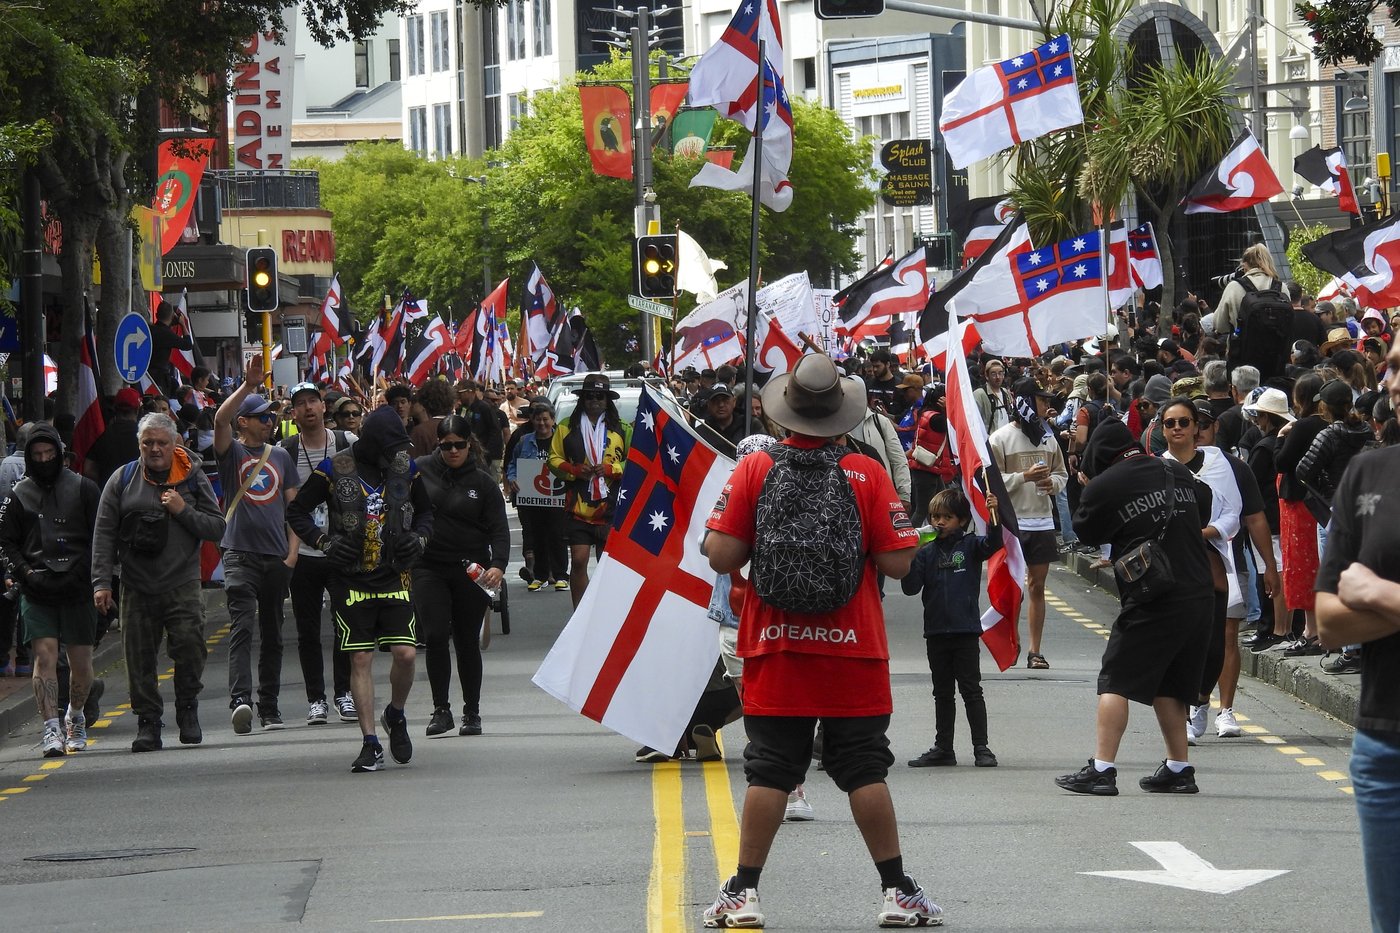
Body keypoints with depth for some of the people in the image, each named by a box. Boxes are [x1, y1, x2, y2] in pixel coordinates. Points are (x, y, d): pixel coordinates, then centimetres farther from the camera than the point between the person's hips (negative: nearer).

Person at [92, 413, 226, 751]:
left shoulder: (193, 479, 6)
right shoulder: (123, 480, 6)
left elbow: (217, 527, 4)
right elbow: (104, 534, 5)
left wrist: (183, 511, -11)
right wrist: (101, 582, -1)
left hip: (182, 586, -1)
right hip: (137, 588, 1)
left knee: (190, 647, -14)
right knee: (140, 658, 1)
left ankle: (187, 710, 8)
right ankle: (148, 722, 10)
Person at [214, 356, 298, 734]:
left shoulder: (280, 457, 14)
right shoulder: (231, 452, 3)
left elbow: (292, 504, 14)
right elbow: (221, 419, -17)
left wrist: (293, 550, 4)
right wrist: (248, 385, -24)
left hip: (277, 556, 4)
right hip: (240, 553, -4)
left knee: (272, 633, 9)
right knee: (241, 626, -16)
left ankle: (269, 708, 15)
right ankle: (240, 700, -27)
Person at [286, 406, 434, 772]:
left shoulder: (405, 468, 7)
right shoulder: (334, 470, -4)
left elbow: (425, 510, 23)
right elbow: (297, 511, 5)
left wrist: (418, 537, 3)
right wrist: (325, 542, -8)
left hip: (394, 578, 2)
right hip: (351, 580, -2)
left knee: (406, 654, -8)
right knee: (361, 660, -3)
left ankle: (395, 715, 21)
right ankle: (371, 745, 2)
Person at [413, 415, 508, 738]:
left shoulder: (483, 483, 1)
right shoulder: (420, 470, 0)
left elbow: (499, 529, -4)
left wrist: (498, 565, -20)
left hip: (471, 571, 0)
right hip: (428, 567, 0)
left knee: (468, 641, 6)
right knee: (435, 636, -12)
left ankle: (472, 712, 16)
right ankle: (441, 709, -3)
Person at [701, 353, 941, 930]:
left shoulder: (754, 470, -4)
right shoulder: (867, 475, -6)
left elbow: (721, 556, -8)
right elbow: (897, 563, -7)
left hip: (775, 649, 1)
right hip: (853, 649, -1)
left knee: (768, 772, 5)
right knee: (866, 772, 5)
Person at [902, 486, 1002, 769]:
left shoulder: (970, 546, -1)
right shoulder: (926, 552, 4)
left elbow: (993, 544, -19)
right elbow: (911, 587, -1)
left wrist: (993, 516, -34)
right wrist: (908, 560, -15)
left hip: (966, 630, -3)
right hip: (936, 631, 3)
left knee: (971, 690, 0)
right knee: (942, 693, 12)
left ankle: (981, 748, 4)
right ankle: (943, 748, 19)